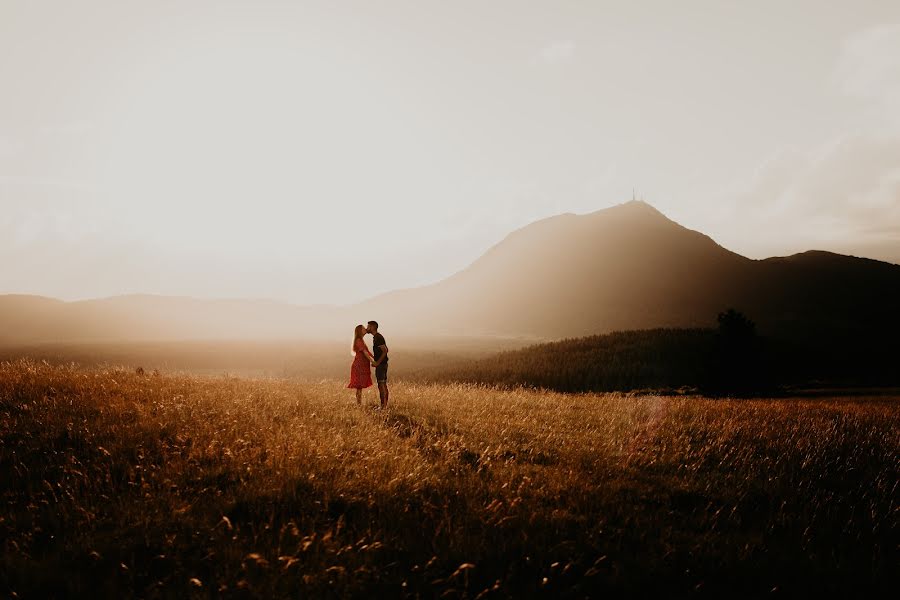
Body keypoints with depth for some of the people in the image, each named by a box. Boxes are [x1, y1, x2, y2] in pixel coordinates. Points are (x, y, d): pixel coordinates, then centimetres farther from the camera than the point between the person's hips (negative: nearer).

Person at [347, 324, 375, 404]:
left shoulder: (361, 341, 18)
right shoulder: (359, 341, -12)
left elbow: (367, 352, 19)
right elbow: (365, 352, -19)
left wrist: (375, 359, 13)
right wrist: (372, 361, -20)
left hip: (362, 366, 10)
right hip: (359, 365, -10)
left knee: (360, 386, 10)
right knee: (359, 386, -9)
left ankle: (359, 404, 12)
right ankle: (359, 404, -8)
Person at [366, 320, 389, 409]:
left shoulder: (378, 338, -15)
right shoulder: (375, 337, 16)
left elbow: (385, 351, -21)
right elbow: (386, 350, 22)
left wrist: (377, 362, -21)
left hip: (381, 364, -10)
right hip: (383, 364, 10)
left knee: (381, 385, -10)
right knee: (383, 384, 12)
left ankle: (383, 406, -11)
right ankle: (385, 405, 16)